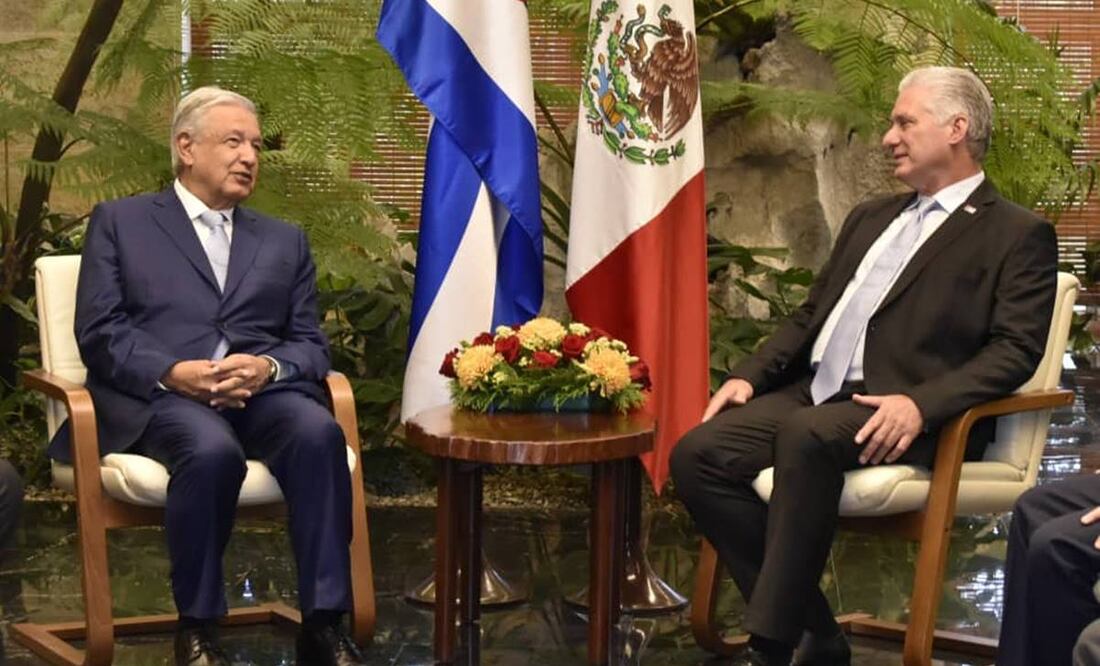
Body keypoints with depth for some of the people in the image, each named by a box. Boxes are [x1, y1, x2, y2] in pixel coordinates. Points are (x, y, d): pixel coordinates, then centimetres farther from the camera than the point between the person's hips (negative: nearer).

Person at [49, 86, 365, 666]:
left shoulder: (285, 241, 25)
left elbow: (310, 344, 14)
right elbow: (99, 332, 3)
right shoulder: (120, 222, 15)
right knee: (212, 450, -37)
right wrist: (173, 372, -16)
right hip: (157, 396, -3)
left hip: (263, 392, 3)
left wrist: (268, 367, -10)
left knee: (318, 433, -32)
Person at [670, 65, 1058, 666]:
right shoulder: (870, 217, 26)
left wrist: (921, 404, -23)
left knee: (807, 436, -37)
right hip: (814, 395, 7)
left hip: (905, 418, -7)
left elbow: (1016, 350, -8)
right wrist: (750, 374, 8)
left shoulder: (1017, 234, 3)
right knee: (699, 453, -17)